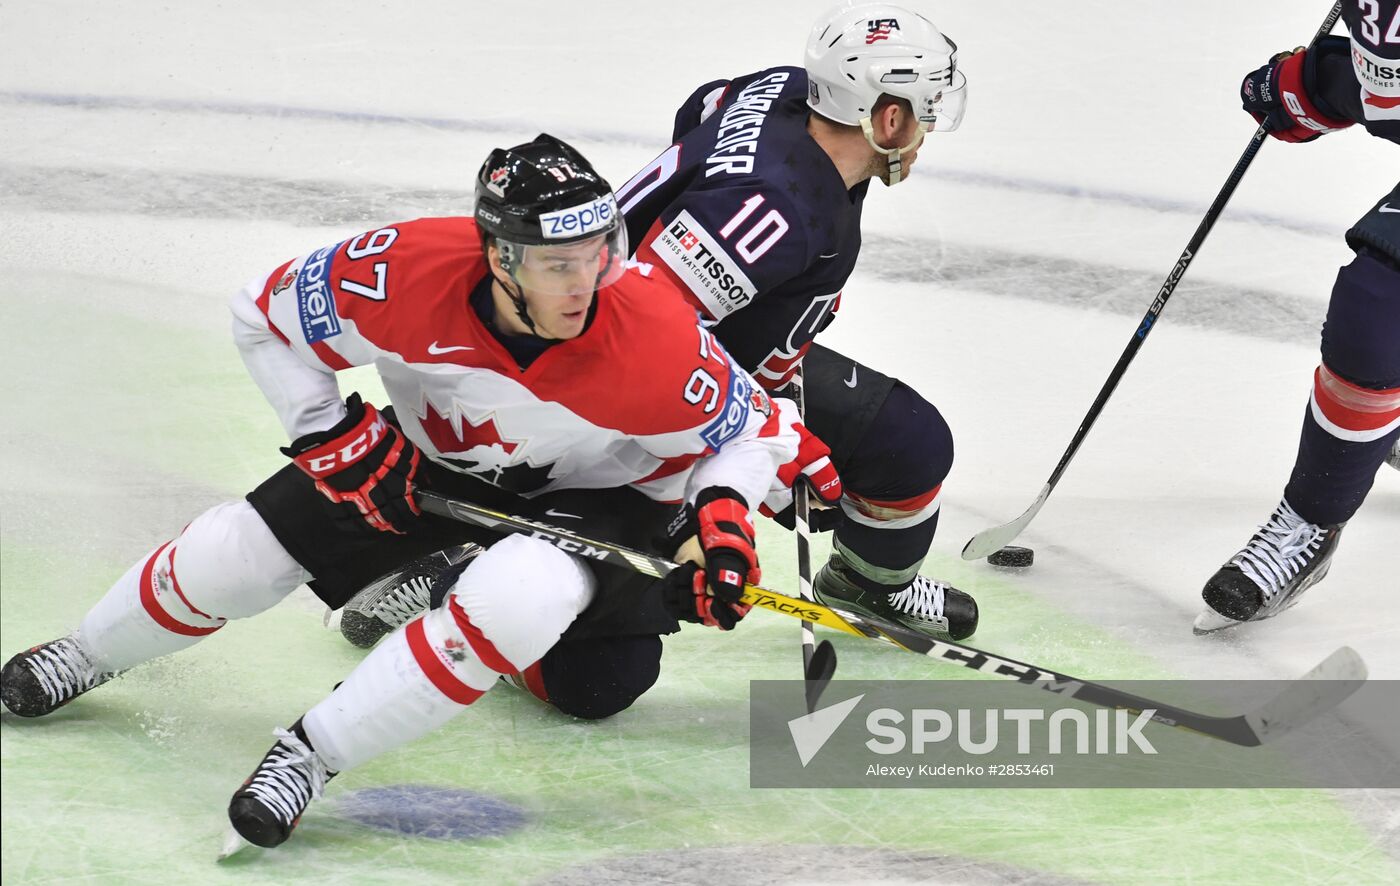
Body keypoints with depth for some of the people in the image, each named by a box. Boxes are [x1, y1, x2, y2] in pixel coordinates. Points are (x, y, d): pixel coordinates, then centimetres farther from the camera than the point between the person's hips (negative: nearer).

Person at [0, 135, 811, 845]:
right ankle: (85, 658, 31)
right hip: (429, 456, 3)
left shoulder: (659, 341, -35)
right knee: (235, 554, -2)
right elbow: (267, 315, -12)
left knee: (519, 594, -36)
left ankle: (312, 754, -22)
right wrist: (336, 437, -16)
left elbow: (755, 425, -14)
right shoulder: (405, 273, -32)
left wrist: (722, 517, -30)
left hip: (592, 493, -2)